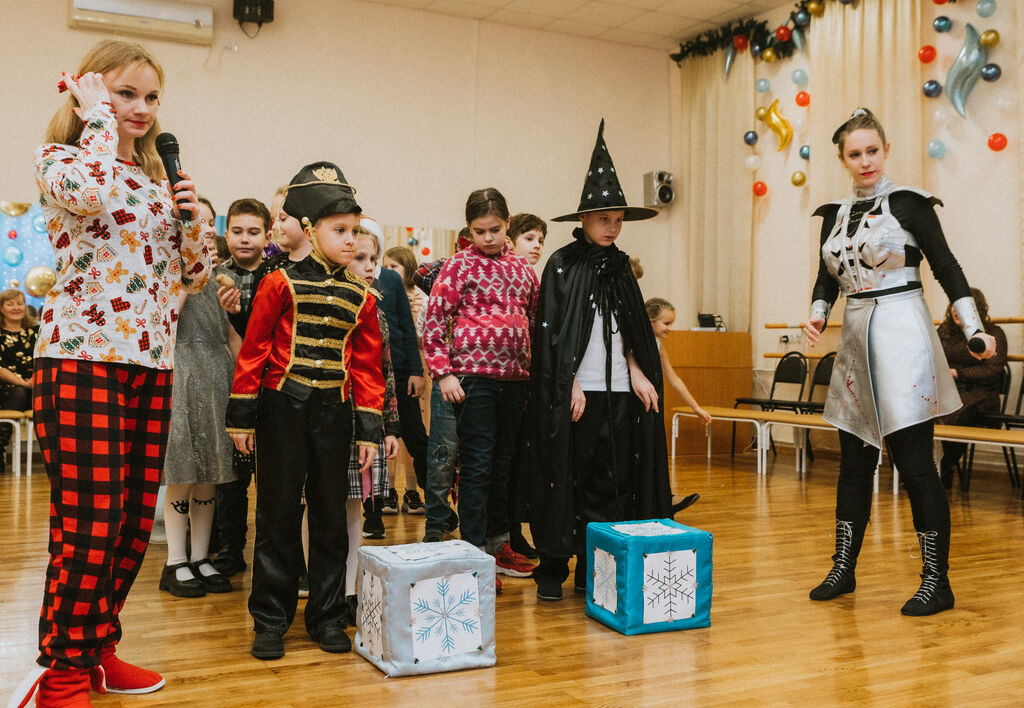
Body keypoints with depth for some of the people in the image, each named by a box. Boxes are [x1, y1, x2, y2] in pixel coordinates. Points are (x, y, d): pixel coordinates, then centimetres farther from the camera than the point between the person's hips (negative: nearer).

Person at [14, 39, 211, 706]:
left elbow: (195, 277, 18)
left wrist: (191, 215, 1)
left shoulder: (157, 178, 18)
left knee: (136, 521, 10)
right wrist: (97, 111, -10)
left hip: (151, 363, 7)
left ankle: (97, 649, 26)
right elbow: (91, 191, -27)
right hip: (83, 357, -7)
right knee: (90, 524, -7)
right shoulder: (60, 158, 0)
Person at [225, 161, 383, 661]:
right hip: (282, 409, -3)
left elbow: (368, 367, 8)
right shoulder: (281, 284, -3)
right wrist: (241, 418, -4)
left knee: (330, 514, 8)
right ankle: (270, 620, 15)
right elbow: (253, 350, -2)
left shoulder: (362, 298, 6)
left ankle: (327, 616, 21)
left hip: (334, 413, 3)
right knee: (279, 512, 3)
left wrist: (369, 430, 3)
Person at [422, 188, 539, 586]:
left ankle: (498, 545, 26)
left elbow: (534, 321, 20)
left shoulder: (522, 268, 12)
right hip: (474, 375, -5)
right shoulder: (460, 265, -2)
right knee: (477, 465, -2)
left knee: (503, 463, 13)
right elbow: (434, 320, -5)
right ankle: (476, 554, 6)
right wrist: (442, 373, -11)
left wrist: (532, 371, 14)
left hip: (514, 377, 5)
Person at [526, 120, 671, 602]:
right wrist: (571, 386, -13)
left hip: (619, 390, 6)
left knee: (612, 480, 6)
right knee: (566, 477, -1)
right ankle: (552, 568, 10)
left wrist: (636, 372, 4)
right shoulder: (563, 265, -3)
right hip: (577, 390, -5)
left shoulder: (619, 267, 14)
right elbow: (551, 332, -7)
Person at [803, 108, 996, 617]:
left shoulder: (908, 203, -1)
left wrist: (974, 330, -11)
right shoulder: (836, 214, 13)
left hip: (901, 335, -5)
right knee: (854, 462, 10)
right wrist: (817, 315, -2)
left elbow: (946, 267, -2)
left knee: (914, 463, -7)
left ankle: (936, 582, 2)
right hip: (855, 340, 5)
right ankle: (843, 569, 20)